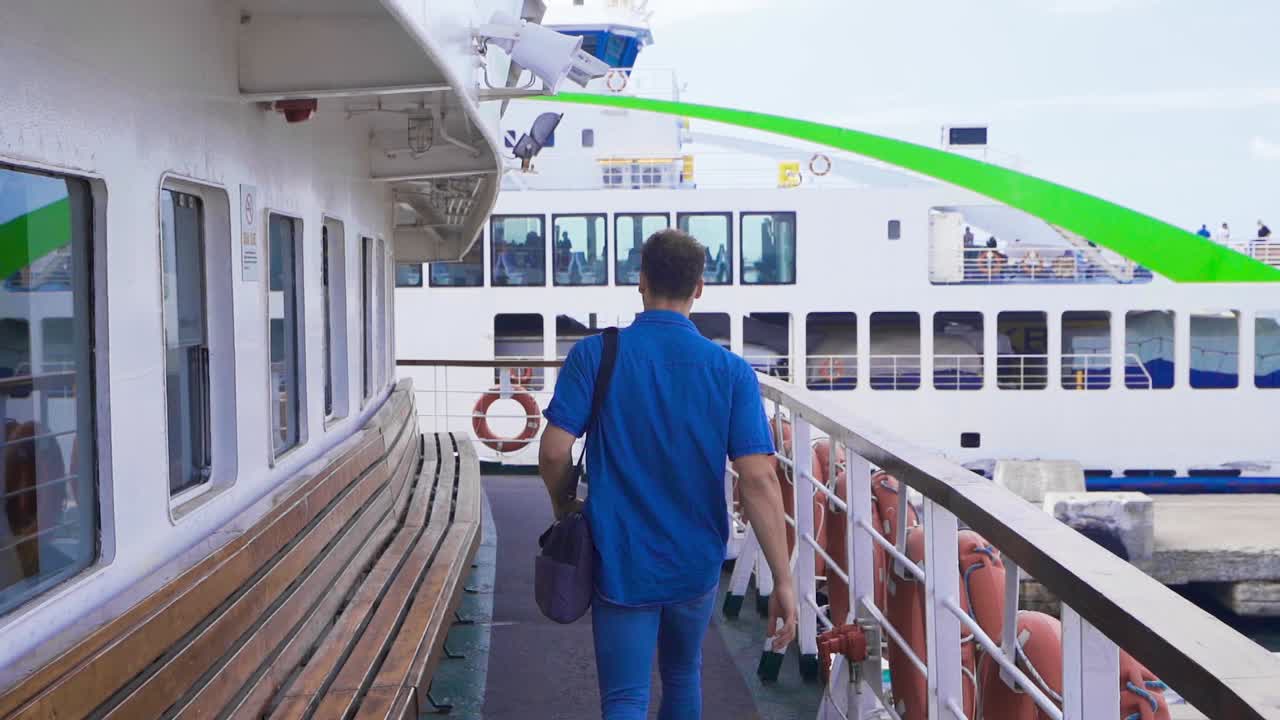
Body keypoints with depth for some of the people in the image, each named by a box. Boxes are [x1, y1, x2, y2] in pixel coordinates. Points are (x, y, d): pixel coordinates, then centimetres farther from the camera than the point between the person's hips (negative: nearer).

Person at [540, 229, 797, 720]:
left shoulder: (593, 355, -10)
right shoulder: (731, 372, -9)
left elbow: (554, 453, -15)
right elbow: (759, 481, -15)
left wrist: (565, 508, 7)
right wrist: (783, 580, -11)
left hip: (620, 563, -2)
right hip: (697, 564, 2)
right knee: (683, 675, 26)